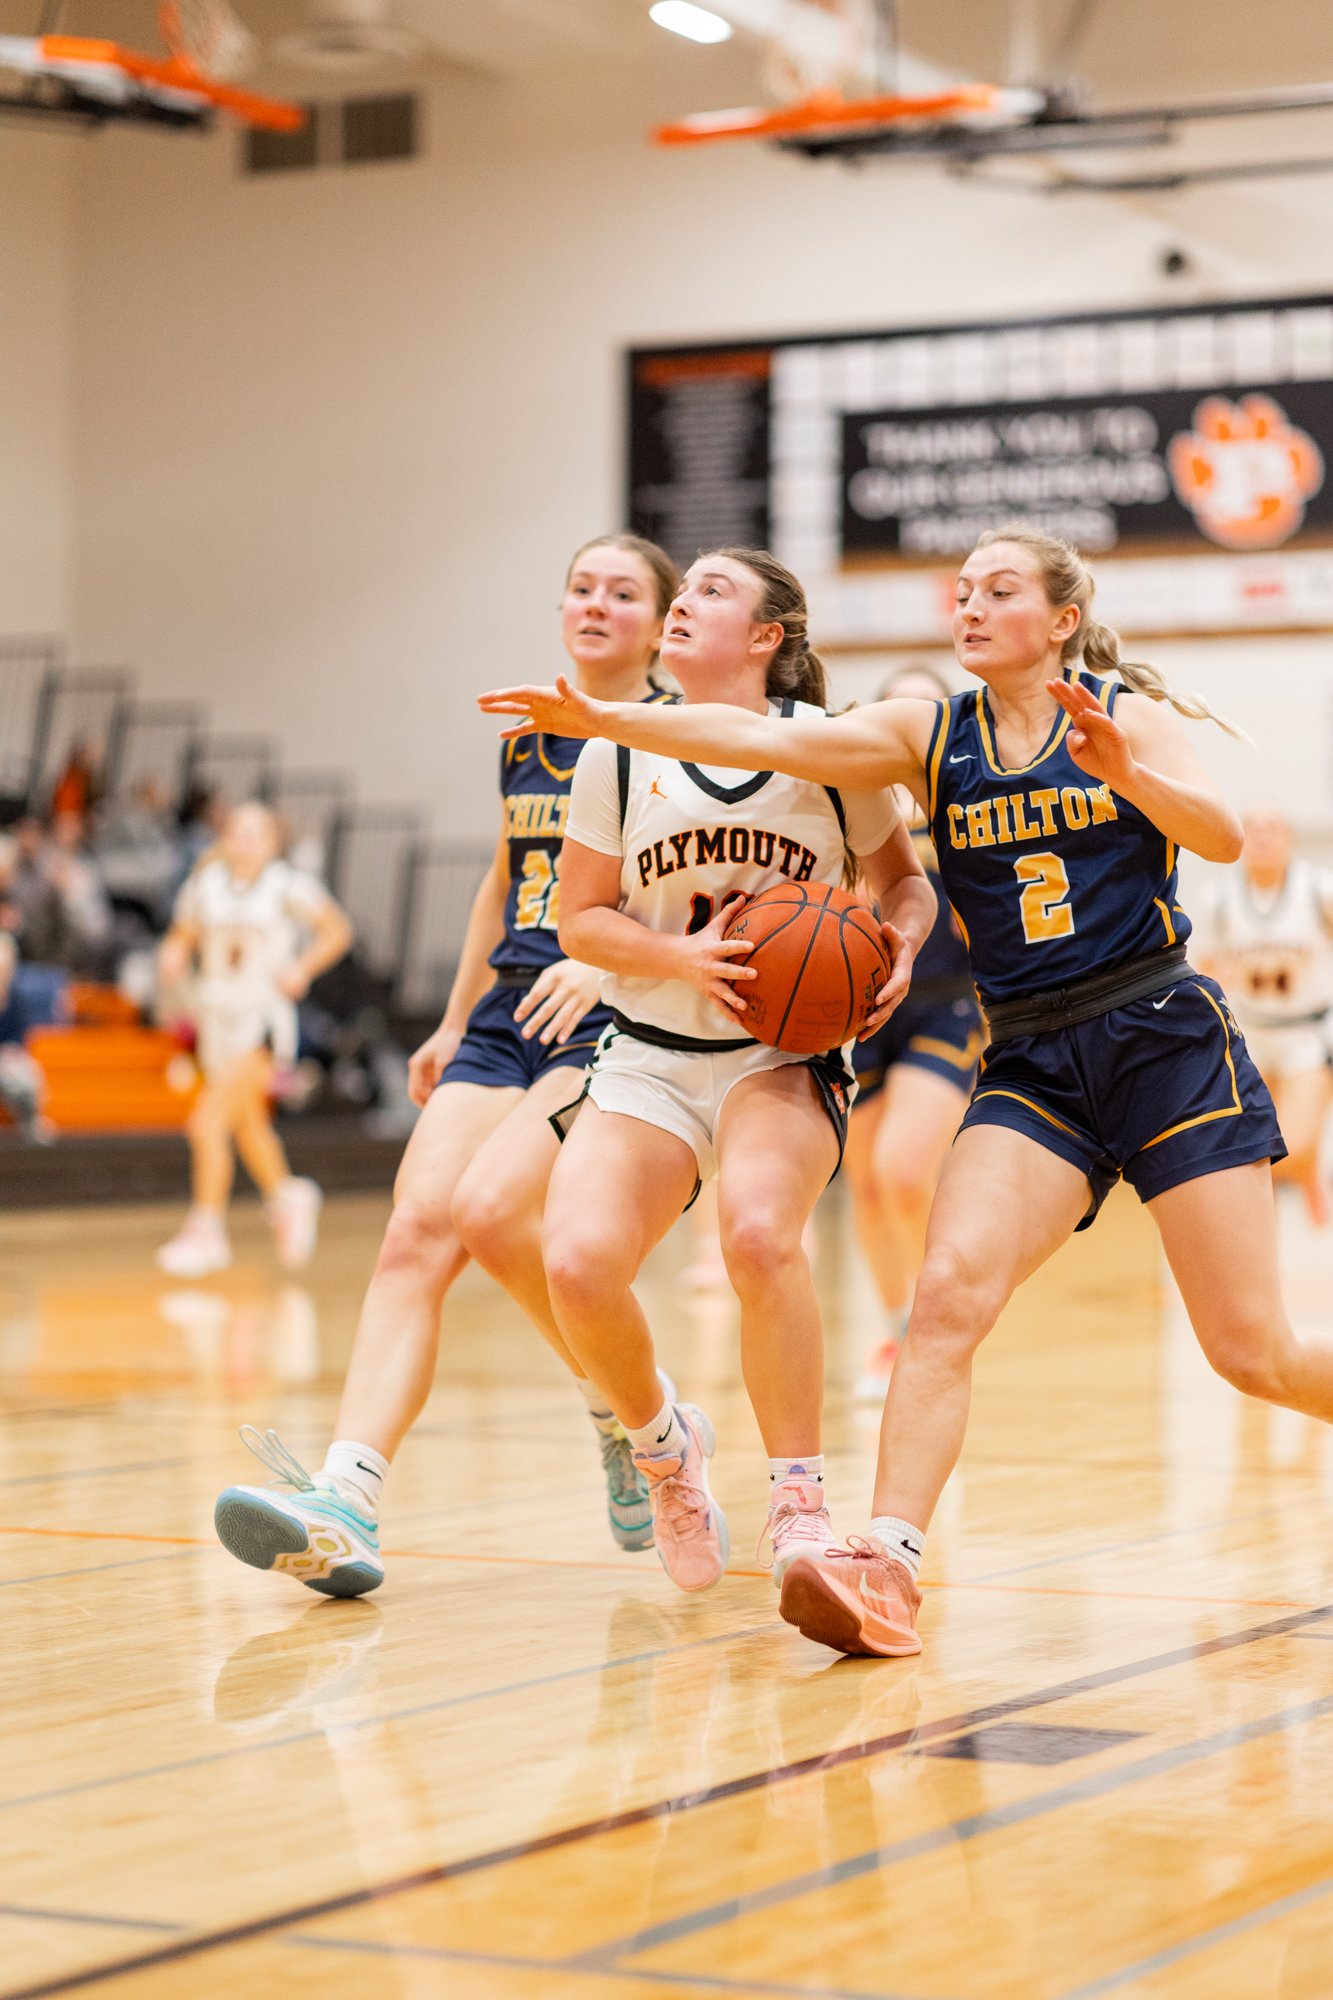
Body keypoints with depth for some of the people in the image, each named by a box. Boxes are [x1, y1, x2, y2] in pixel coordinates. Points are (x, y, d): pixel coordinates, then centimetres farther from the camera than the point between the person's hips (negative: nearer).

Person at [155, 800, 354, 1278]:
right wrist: (172, 958, -6)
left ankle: (207, 1230, -10)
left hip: (261, 1017, -6)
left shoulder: (288, 887, -5)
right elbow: (182, 936, 16)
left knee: (209, 1122, -18)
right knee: (247, 1124, 21)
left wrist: (302, 969, -10)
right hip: (216, 1014, 6)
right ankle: (289, 1197, 44)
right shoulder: (205, 885, 5)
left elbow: (337, 929, 3)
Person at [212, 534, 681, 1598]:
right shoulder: (525, 735, 16)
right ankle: (347, 1506, -24)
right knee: (415, 1230, -14)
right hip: (508, 1021, 6)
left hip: (617, 1024, -6)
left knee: (492, 1209, -25)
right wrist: (453, 1022, 28)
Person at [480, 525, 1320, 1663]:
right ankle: (886, 1571, -25)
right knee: (949, 1292, -21)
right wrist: (600, 720, -15)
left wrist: (1124, 769, -33)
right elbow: (766, 741, -4)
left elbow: (1223, 835, -15)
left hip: (1165, 1040, -2)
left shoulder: (1129, 715, 1)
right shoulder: (929, 735, 7)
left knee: (1252, 1350, -2)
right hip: (1032, 1065, 3)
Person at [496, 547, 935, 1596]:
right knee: (579, 1265, -21)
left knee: (759, 1233, -33)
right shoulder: (621, 754, 3)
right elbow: (580, 918, 6)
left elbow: (907, 884, 12)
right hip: (648, 1055, 2)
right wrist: (683, 959, -12)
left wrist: (899, 950, -11)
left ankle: (801, 1501, -13)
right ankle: (664, 1447, 13)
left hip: (785, 1050, -2)